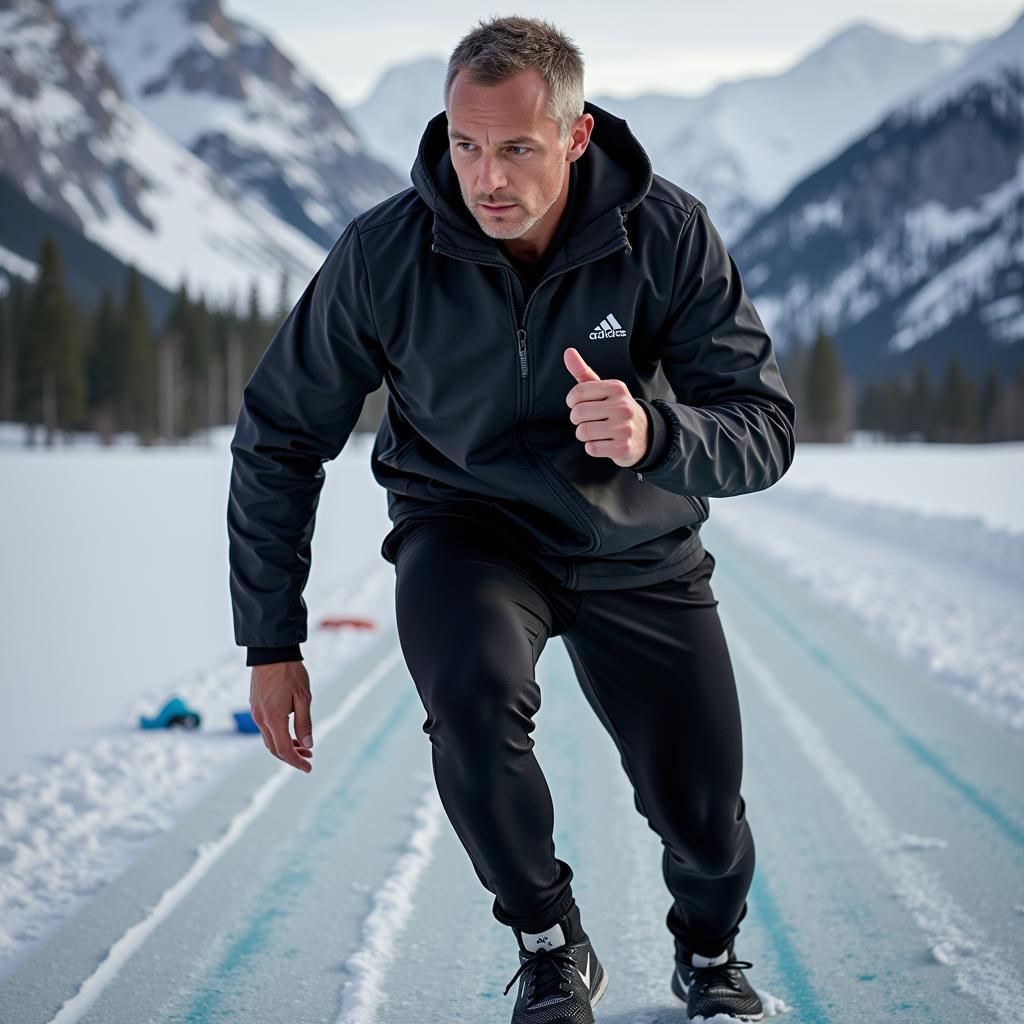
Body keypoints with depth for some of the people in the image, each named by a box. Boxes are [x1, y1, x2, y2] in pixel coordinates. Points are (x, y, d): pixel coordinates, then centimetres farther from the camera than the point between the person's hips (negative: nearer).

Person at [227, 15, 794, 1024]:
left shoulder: (669, 236, -21)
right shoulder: (382, 251, -21)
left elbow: (763, 430, -20)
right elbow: (278, 437, -9)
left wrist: (654, 436, -44)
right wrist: (271, 643, -8)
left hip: (637, 546, 1)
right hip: (467, 527, -1)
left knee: (705, 817, 2)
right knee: (472, 695, -34)